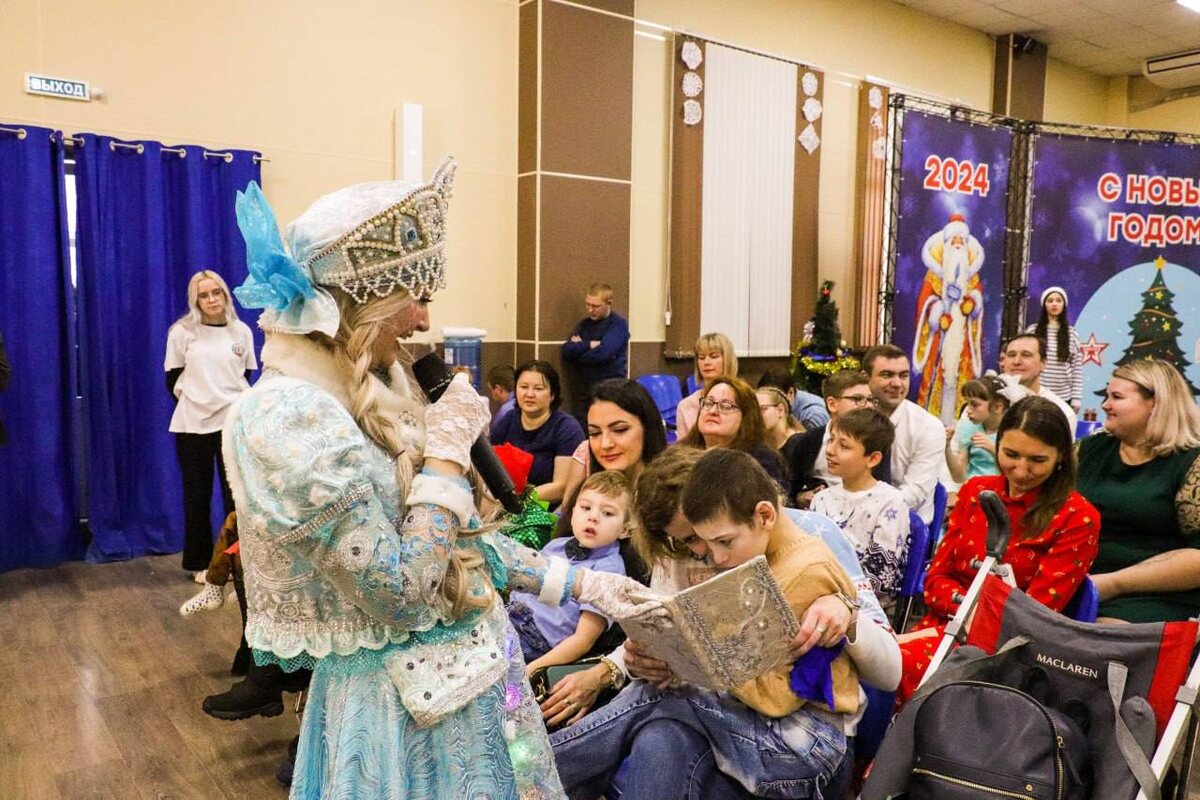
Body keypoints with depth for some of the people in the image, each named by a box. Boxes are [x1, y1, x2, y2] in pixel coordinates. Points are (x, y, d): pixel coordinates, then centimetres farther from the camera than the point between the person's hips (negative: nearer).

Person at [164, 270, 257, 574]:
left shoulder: (242, 331, 4)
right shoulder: (182, 332, -1)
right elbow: (172, 380, 5)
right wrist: (191, 406, 6)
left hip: (234, 423, 1)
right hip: (193, 424, -1)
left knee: (236, 493, 5)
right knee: (197, 494, 8)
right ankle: (199, 561, 20)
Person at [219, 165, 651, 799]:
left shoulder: (367, 396, 4)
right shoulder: (287, 420, -25)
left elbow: (458, 537, 8)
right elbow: (401, 594, -26)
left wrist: (583, 585, 5)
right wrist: (449, 447, -19)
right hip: (405, 702, -8)